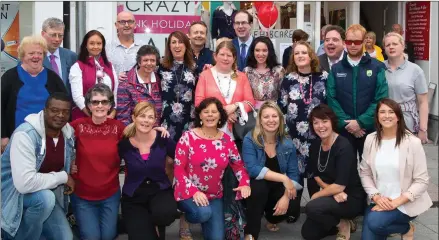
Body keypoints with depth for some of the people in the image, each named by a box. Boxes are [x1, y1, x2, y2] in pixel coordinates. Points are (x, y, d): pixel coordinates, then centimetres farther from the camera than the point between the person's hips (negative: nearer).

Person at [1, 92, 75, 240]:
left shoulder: (69, 134, -4)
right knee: (46, 197, -35)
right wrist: (63, 177, -25)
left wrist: (70, 171, -5)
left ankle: (25, 227, 21)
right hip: (14, 194, -7)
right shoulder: (25, 134, -27)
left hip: (46, 194, 7)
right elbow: (25, 183, -37)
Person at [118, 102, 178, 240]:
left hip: (160, 190, 0)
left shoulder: (163, 139, -8)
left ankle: (158, 227, 3)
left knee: (165, 213, -33)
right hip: (133, 195, 0)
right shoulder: (124, 143, -8)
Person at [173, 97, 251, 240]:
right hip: (188, 192, -3)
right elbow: (178, 169, -12)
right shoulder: (188, 137, -11)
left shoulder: (227, 140, -1)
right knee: (204, 213, -33)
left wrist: (245, 183, -12)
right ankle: (185, 219, 1)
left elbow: (238, 165, 8)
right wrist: (194, 191, -24)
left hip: (214, 195, 3)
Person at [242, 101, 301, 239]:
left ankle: (272, 218, 13)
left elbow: (293, 174, -8)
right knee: (259, 186, -36)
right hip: (255, 187, -3)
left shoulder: (287, 142, -4)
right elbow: (252, 169, -27)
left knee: (293, 203, -26)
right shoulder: (250, 140, -14)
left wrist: (286, 196, -26)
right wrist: (283, 178, -31)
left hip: (278, 187, 3)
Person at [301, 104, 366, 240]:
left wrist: (316, 196, -12)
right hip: (332, 196, 7)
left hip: (351, 198, -7)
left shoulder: (343, 147, -24)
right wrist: (331, 190, -14)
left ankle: (342, 224, -4)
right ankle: (340, 221, 20)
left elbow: (339, 186, -26)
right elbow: (316, 174, 5)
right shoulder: (315, 145, -2)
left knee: (312, 207, -30)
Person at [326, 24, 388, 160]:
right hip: (343, 129, 1)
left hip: (370, 129, -1)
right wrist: (346, 123, -13)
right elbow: (331, 99, -2)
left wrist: (361, 122, -14)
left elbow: (381, 99, -7)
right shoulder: (335, 69, 6)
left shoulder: (377, 67, 1)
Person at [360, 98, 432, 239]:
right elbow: (364, 173, 4)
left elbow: (422, 181, -11)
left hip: (406, 203, -4)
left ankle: (406, 228, 2)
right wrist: (376, 197, -12)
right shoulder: (371, 139, 0)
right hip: (378, 201, 4)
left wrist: (396, 202, -20)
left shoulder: (412, 142, -12)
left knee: (374, 222, -28)